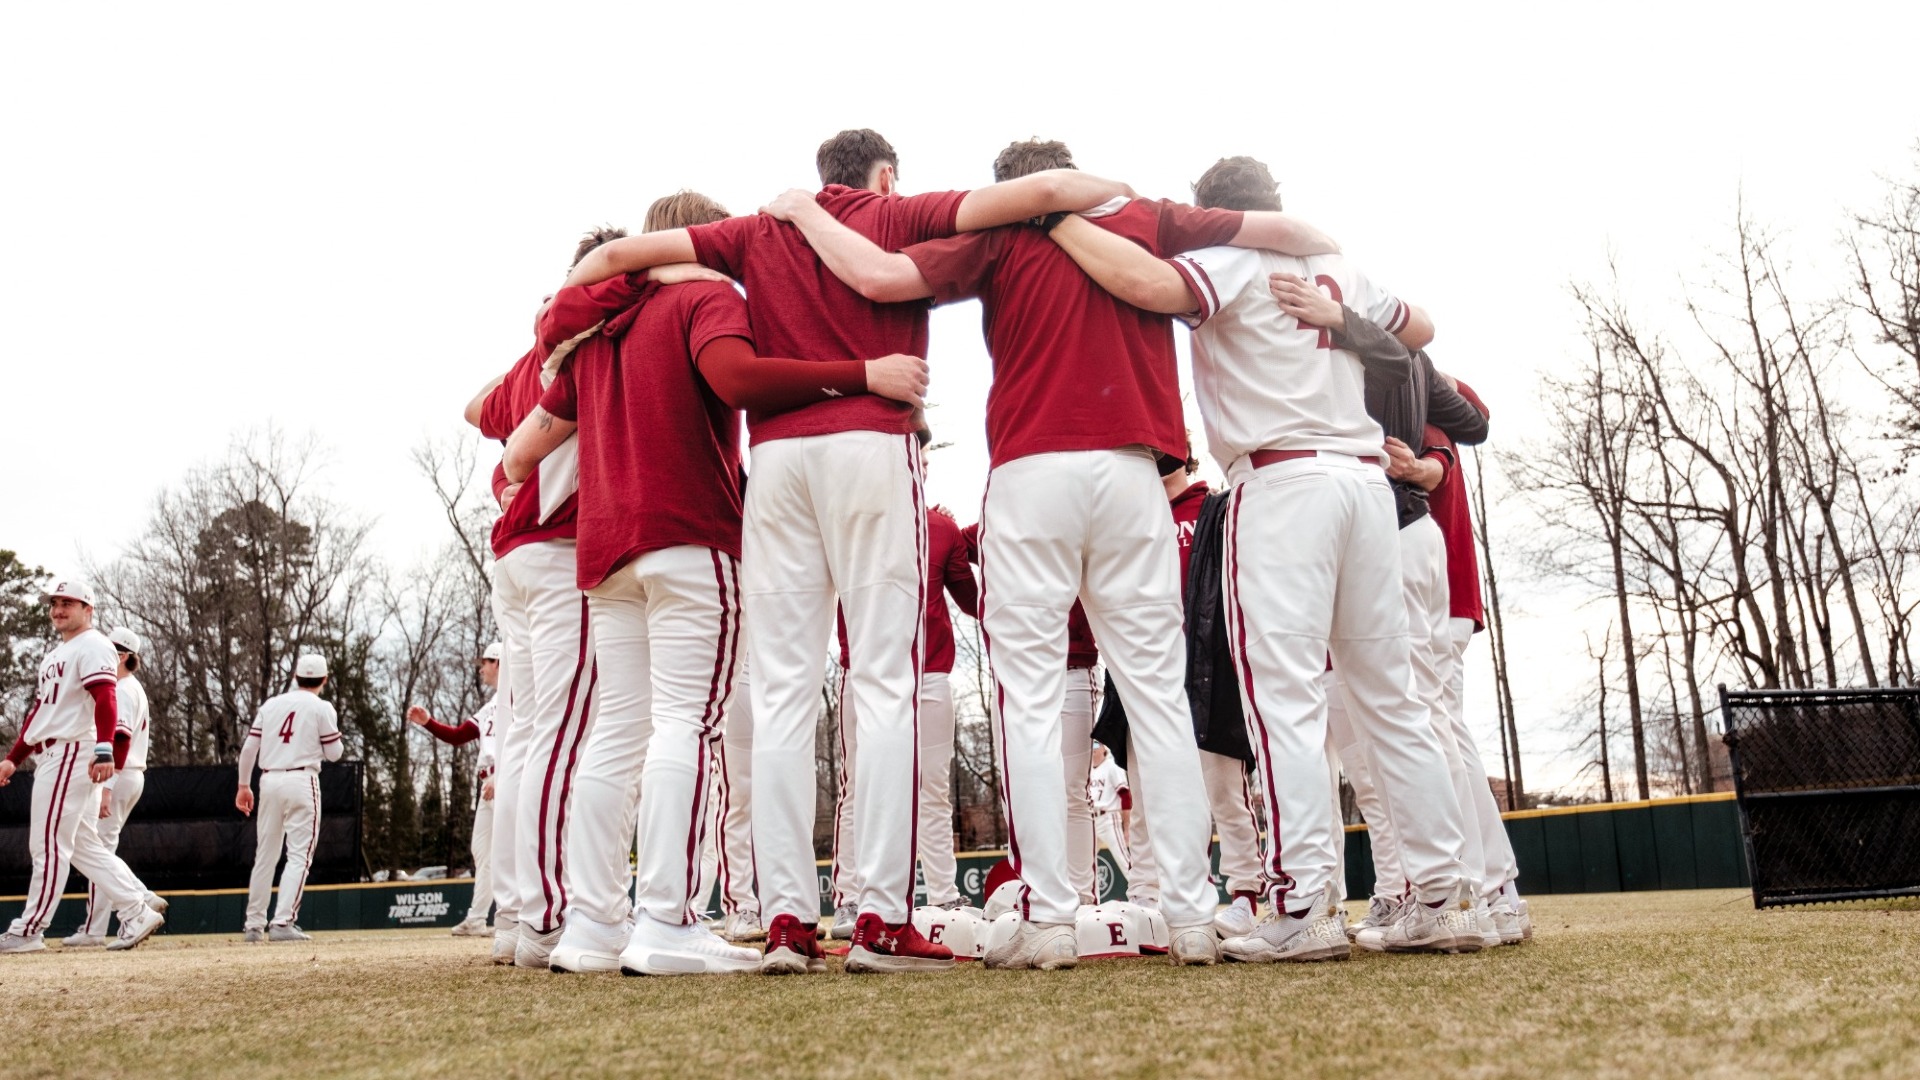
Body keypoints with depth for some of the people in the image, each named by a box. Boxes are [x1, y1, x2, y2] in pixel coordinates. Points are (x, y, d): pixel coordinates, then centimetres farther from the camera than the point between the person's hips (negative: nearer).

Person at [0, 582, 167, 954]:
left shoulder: (93, 646, -7)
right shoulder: (55, 655, 24)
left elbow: (105, 700, -21)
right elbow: (40, 711, 27)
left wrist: (104, 750, -32)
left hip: (73, 753, -10)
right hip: (52, 756, 10)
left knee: (48, 844, -6)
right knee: (83, 846, 8)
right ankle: (137, 912, 8)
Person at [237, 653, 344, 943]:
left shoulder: (270, 705, 11)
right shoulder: (322, 708, -2)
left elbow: (248, 748, 8)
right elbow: (334, 753, -1)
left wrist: (244, 785, 16)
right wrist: (334, 734, 19)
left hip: (269, 781, 5)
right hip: (301, 780, -5)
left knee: (265, 855, 13)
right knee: (299, 854, -3)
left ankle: (254, 924, 19)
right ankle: (283, 922, -13)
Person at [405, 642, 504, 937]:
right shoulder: (489, 707, 26)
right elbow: (457, 736, 27)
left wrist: (499, 776, -22)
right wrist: (427, 722, 15)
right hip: (488, 784, 10)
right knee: (481, 850, 12)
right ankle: (476, 919, 17)